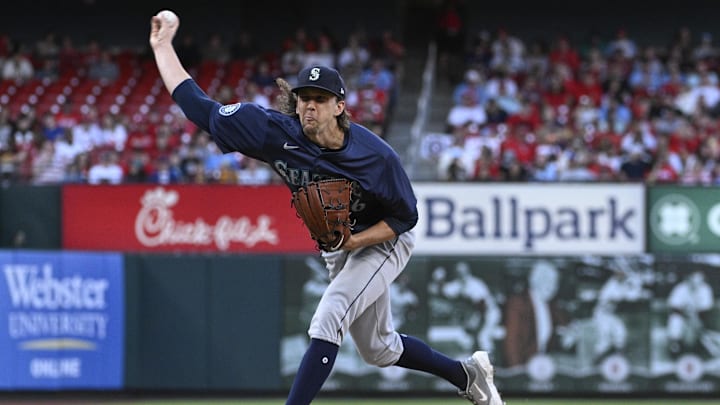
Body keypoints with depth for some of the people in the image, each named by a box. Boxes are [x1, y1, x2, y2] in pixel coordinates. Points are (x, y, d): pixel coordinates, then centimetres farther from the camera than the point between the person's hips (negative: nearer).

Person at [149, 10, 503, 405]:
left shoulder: (376, 156, -30)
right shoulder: (279, 133, -23)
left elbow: (405, 217, -16)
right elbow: (198, 106, -21)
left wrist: (354, 241, -31)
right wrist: (162, 46, -24)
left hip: (382, 241, -6)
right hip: (337, 246, 6)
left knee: (326, 322, -26)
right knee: (379, 350, 17)